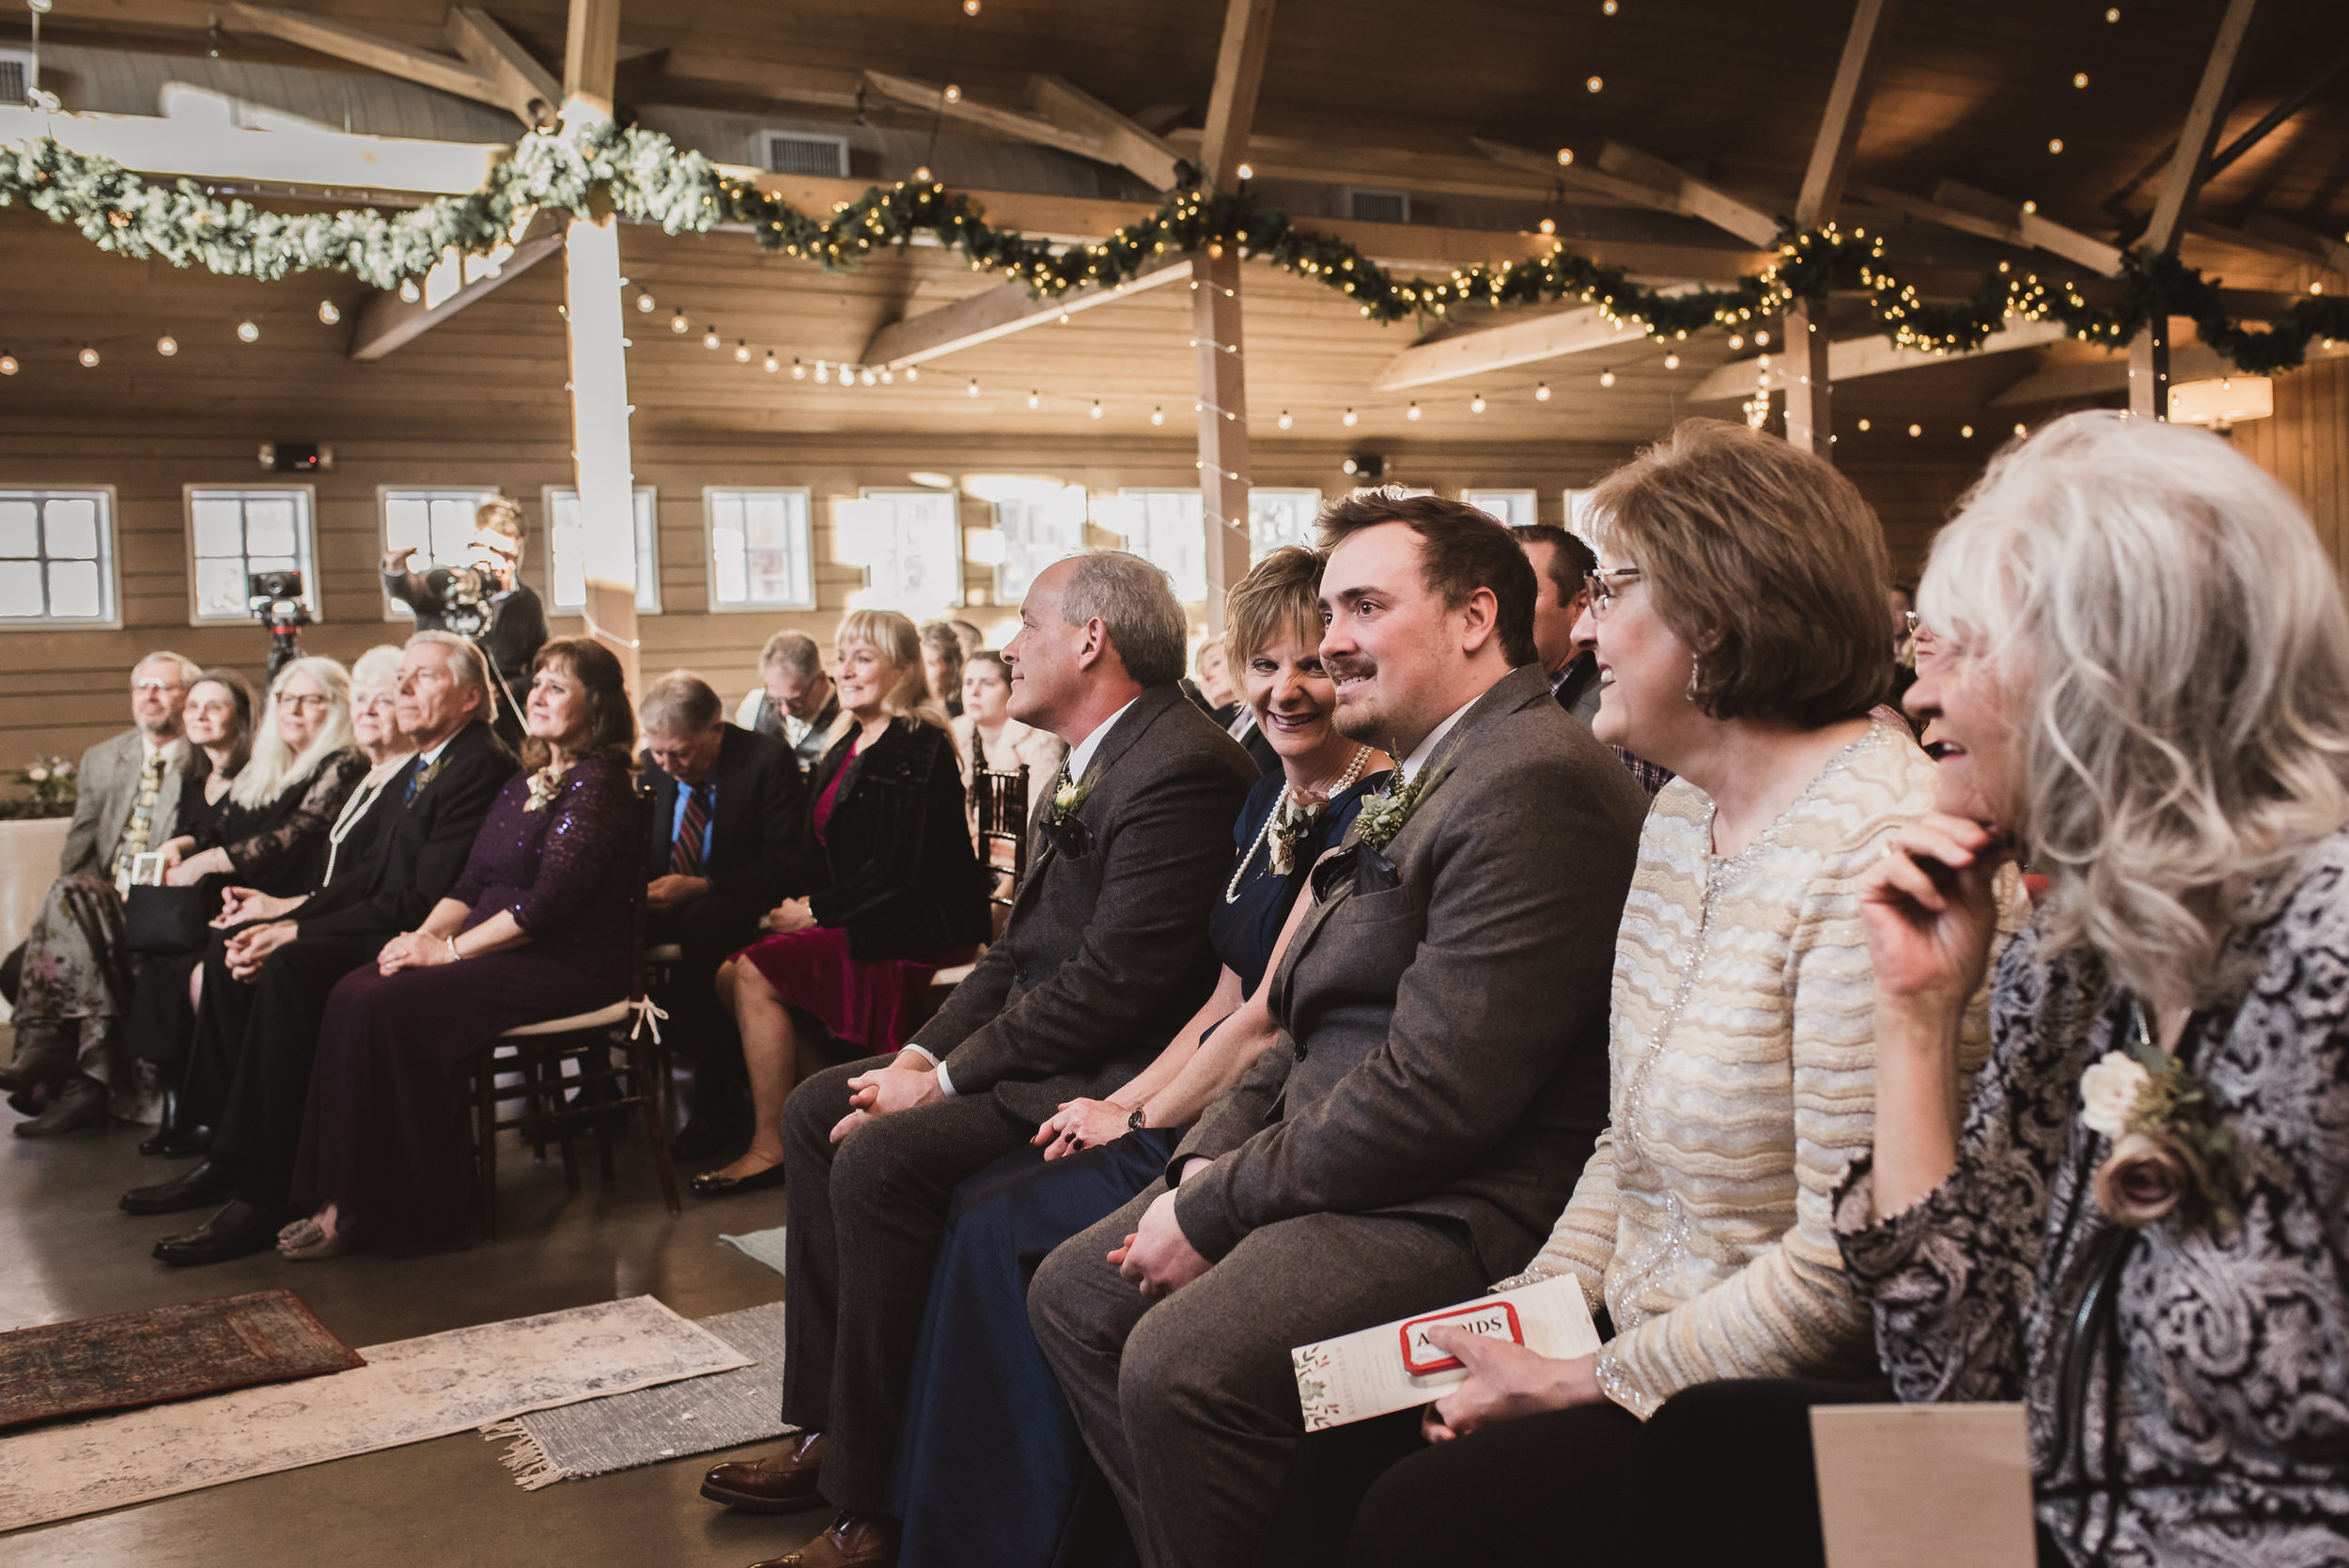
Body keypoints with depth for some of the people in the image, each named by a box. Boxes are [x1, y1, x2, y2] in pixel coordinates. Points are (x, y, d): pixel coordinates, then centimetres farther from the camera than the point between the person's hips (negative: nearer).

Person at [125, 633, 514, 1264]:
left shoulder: (482, 767, -16)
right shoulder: (415, 771, 19)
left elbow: (424, 900, -21)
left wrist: (296, 932, -20)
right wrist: (290, 909, 4)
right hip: (392, 930, 11)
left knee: (289, 967, -30)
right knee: (229, 951, 4)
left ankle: (263, 1196, -24)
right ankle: (228, 1157, 7)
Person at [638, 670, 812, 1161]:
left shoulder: (768, 760, -12)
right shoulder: (655, 764, 5)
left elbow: (787, 865, -16)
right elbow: (641, 847, 16)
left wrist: (698, 887, -26)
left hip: (734, 905, -5)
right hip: (668, 900, 5)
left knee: (702, 923, -39)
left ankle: (718, 1102, -30)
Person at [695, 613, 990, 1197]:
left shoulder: (917, 749, -13)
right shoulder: (848, 750, 15)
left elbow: (901, 870, -19)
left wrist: (817, 911, -13)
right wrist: (805, 904, 0)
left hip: (913, 930, -9)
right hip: (863, 920, 9)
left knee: (755, 974, -18)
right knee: (734, 975, -4)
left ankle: (771, 1148, -8)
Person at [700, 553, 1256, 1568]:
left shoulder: (1180, 769, -20)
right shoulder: (1088, 764, 13)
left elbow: (1110, 983, -25)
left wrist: (948, 1079, -17)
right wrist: (923, 1054, 2)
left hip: (1114, 1077, -11)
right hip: (1034, 1049, 11)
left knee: (880, 1159, -25)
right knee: (817, 1110, 9)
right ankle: (829, 1427, 14)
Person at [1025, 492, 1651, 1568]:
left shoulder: (1535, 785, -19)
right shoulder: (1421, 778, 16)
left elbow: (1434, 1092, -24)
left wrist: (1218, 1209, -15)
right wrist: (1209, 1160, 2)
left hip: (1462, 1207, -11)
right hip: (1336, 1158, 11)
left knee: (1178, 1363, -28)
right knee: (1072, 1291, 10)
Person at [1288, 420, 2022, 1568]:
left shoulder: (1877, 853, -22)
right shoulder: (1682, 814, 10)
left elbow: (1849, 1264, -23)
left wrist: (1597, 1383, -15)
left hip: (1809, 1389, -8)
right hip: (1648, 1332, 8)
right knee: (1344, 1445, -6)